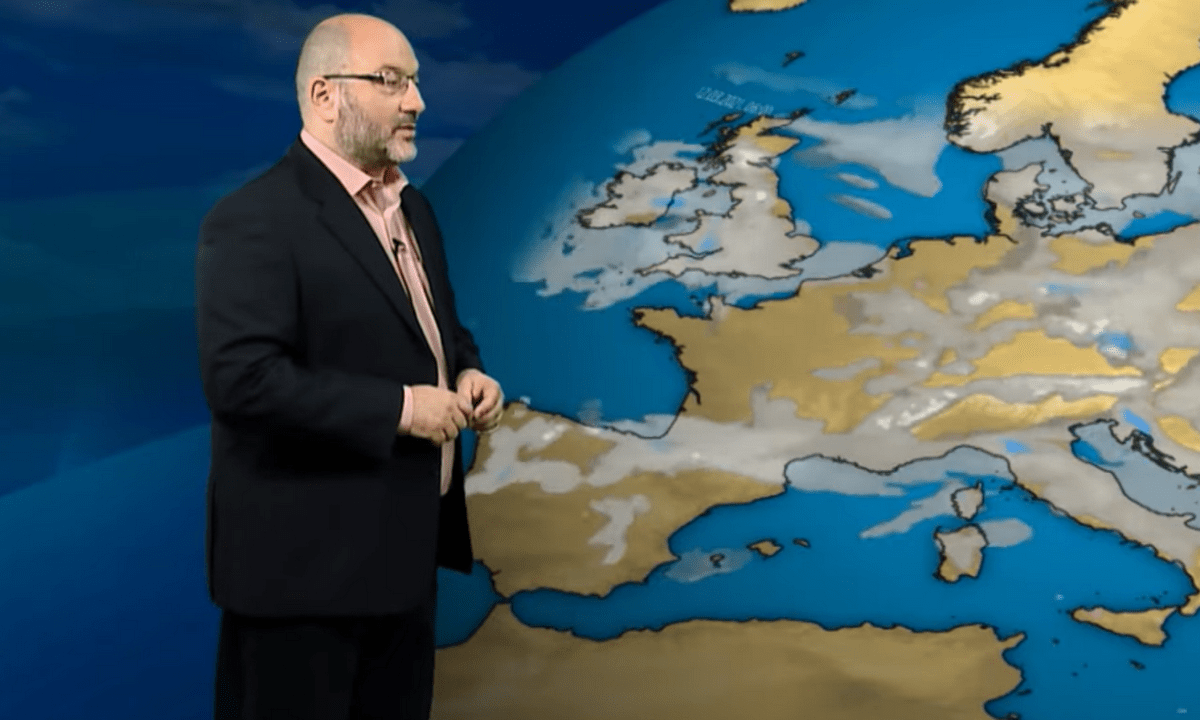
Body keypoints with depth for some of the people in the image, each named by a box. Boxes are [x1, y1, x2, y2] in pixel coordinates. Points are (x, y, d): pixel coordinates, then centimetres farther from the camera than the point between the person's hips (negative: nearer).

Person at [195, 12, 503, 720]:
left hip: (403, 547, 9)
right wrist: (399, 408, -22)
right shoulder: (256, 218, -16)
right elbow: (241, 377, -26)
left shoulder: (412, 207, 12)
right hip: (303, 561, -8)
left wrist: (467, 374, 0)